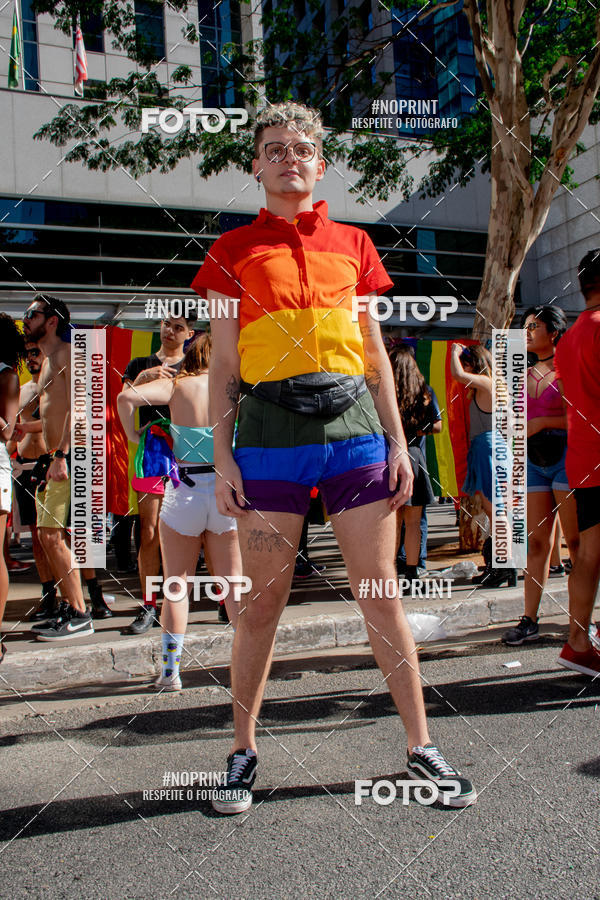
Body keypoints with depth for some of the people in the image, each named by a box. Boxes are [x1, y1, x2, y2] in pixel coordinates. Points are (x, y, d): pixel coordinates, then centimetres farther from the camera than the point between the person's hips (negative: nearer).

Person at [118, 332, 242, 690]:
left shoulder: (176, 385, -3)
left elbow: (126, 396, -16)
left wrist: (132, 435, -1)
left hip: (184, 490, -1)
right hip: (226, 489, 2)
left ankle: (171, 670, 9)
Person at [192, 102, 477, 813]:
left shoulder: (353, 243, 15)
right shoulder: (234, 249, 10)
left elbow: (375, 357, 15)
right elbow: (223, 366, 6)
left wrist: (397, 442, 7)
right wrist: (222, 459, -2)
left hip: (354, 427, 2)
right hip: (270, 432, -1)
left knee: (381, 594, 4)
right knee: (263, 602, 4)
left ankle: (420, 746, 18)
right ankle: (243, 752, 22)